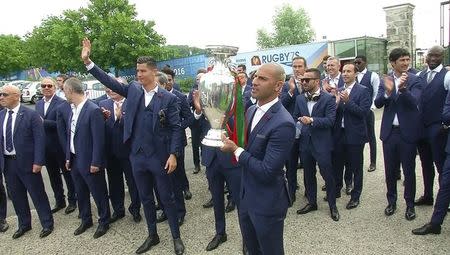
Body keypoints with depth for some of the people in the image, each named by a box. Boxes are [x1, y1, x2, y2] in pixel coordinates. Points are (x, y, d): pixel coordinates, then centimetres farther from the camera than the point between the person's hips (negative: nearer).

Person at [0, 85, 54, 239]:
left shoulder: (31, 115, -11)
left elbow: (40, 140, -12)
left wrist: (38, 162, -16)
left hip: (26, 162, -5)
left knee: (38, 194, 5)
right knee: (16, 196, 17)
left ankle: (47, 224, 22)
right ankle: (24, 224, 35)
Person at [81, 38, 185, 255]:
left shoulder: (168, 98, -8)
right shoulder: (133, 90, 5)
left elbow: (175, 128, -9)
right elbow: (109, 82, 2)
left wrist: (173, 154, -15)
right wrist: (87, 61, -7)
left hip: (159, 156, -4)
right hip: (137, 156, 4)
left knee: (167, 198, 7)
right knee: (145, 198, 16)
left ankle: (176, 237, 24)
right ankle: (152, 235, 34)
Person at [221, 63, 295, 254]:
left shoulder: (283, 123, -25)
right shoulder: (251, 110, 2)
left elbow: (266, 171, -27)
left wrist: (236, 150, -19)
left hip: (267, 202, -8)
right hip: (246, 196, 8)